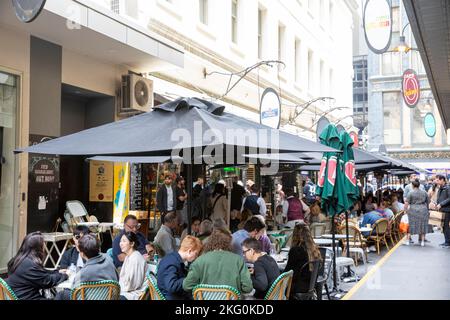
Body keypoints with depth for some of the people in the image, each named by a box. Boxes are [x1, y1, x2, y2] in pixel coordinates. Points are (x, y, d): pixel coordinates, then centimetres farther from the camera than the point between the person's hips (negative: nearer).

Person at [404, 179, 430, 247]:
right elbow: (427, 202, 14)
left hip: (413, 211, -3)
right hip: (423, 211, 3)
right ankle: (422, 241, 11)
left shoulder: (410, 192, -5)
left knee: (411, 225, 6)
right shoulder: (424, 192, 7)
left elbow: (406, 203, -10)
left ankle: (408, 240, 6)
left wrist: (406, 209, 1)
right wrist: (427, 210, 25)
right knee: (422, 225, 10)